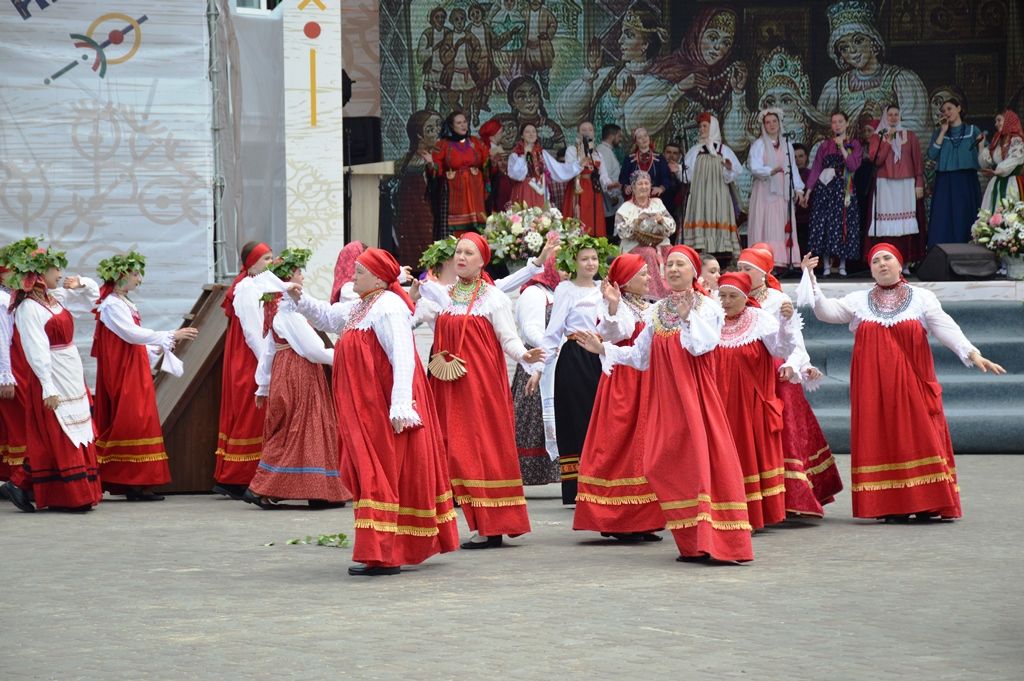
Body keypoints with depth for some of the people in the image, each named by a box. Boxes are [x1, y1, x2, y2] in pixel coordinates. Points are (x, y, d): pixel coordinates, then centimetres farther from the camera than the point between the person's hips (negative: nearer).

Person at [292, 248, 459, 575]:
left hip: (384, 411, -10)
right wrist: (301, 298, 17)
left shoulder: (389, 309, -16)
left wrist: (400, 407, -28)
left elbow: (403, 360, -23)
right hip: (366, 410, 10)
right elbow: (326, 317, 33)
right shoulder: (359, 308, 15)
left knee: (380, 477, -9)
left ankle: (383, 555, -9)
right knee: (370, 473, 13)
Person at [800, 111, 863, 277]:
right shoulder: (825, 146, 10)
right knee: (824, 225, -3)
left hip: (844, 190, -1)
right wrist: (808, 192, -1)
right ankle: (827, 265, 1)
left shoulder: (854, 145, 7)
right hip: (825, 189, 1)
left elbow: (854, 166, -7)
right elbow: (816, 169, 5)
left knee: (842, 225, -4)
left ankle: (842, 265, 2)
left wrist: (842, 147, -12)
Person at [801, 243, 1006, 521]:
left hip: (912, 383, -1)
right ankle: (892, 507, -3)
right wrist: (810, 279, -5)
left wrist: (972, 354, -14)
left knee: (919, 438, -6)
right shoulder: (858, 301, 12)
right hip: (873, 386, 1)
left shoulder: (922, 298, 7)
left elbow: (946, 328, -2)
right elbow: (826, 311, 4)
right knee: (882, 440, -4)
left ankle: (925, 505, -3)